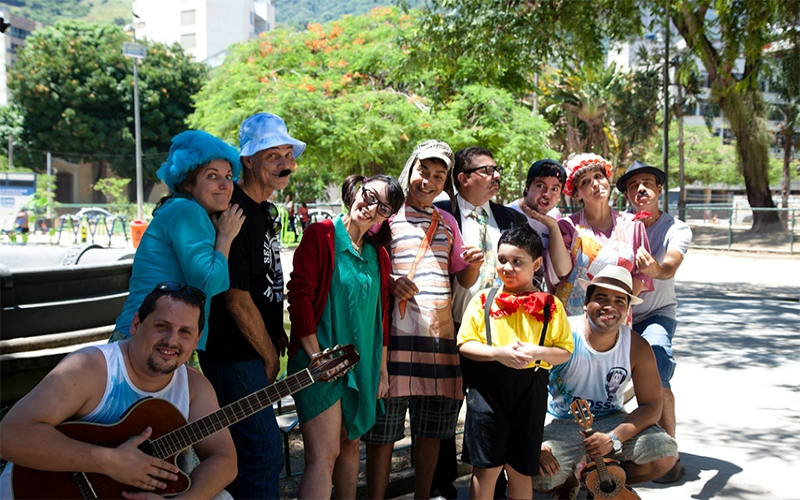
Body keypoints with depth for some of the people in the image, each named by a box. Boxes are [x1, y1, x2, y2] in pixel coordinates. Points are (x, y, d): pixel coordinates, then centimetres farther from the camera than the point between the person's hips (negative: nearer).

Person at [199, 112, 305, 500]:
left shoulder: (266, 210, 10)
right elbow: (237, 299, -20)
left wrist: (278, 335, 11)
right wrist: (270, 356, -10)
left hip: (257, 350, 9)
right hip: (235, 356, -9)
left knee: (244, 451, 18)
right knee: (265, 453, -6)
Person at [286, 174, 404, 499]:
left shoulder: (378, 255, 11)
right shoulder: (321, 235, -8)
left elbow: (381, 312, 15)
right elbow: (299, 295, -13)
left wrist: (382, 368, 12)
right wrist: (316, 356, -17)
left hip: (362, 363, 7)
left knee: (351, 445, 16)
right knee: (324, 454, -11)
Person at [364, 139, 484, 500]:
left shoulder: (447, 222, 16)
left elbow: (464, 279, 18)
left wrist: (474, 264, -3)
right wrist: (391, 283, -18)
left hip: (439, 333, 5)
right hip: (395, 332, -5)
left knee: (432, 429, 12)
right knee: (383, 431, -1)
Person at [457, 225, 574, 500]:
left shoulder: (550, 305, 2)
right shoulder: (483, 300, 1)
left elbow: (565, 351, 2)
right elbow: (465, 344, -2)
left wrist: (537, 351, -18)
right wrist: (498, 353, -18)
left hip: (530, 389, 1)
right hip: (488, 386, -1)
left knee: (520, 469, 11)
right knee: (486, 467, 4)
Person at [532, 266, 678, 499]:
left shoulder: (638, 348, -10)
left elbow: (651, 406, -8)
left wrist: (614, 438, -25)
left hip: (611, 420, 3)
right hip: (560, 424, -3)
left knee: (665, 454, -20)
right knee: (538, 476, -29)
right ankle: (569, 479, 11)